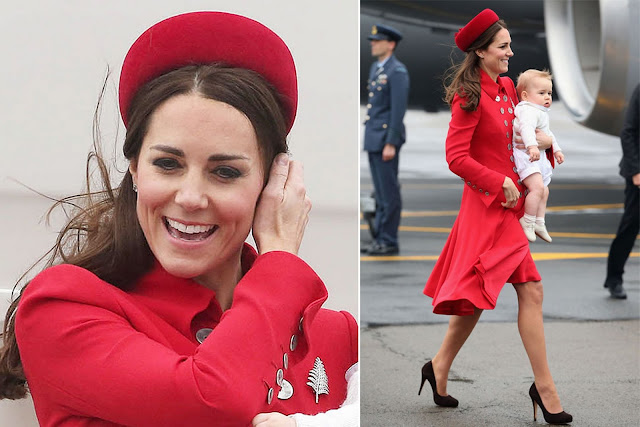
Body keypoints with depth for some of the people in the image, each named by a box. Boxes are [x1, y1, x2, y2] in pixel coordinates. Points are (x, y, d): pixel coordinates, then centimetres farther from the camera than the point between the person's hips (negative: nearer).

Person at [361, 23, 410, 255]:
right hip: (374, 138, 10)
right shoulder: (376, 68, 16)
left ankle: (389, 241, -2)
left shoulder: (397, 71, -13)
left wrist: (391, 144, -20)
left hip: (386, 138, -10)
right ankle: (380, 238, 17)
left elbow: (399, 109, -17)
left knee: (389, 193, -5)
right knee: (381, 193, 12)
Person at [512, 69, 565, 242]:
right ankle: (527, 222, -17)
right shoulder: (528, 111, -19)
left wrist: (556, 150, 35)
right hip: (525, 155, -11)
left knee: (544, 191, 19)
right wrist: (532, 146, -53)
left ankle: (539, 222, 28)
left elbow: (548, 134, 33)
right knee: (537, 187, -25)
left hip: (539, 157, 11)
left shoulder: (542, 113, 17)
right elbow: (526, 128, -39)